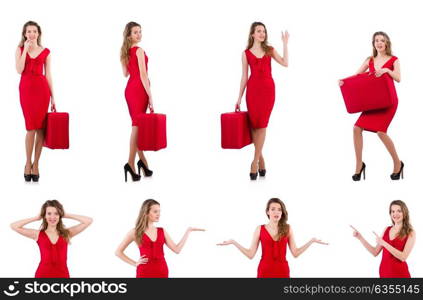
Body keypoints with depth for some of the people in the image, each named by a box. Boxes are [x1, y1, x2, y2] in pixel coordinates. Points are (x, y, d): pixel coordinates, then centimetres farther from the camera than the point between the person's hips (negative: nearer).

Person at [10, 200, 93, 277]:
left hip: (62, 274, 1)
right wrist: (36, 218, 8)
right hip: (43, 274, -1)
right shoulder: (38, 234, 8)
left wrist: (66, 215, 10)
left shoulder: (66, 233, 10)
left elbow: (88, 221, 6)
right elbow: (14, 226, 2)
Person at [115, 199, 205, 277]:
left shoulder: (162, 231, 12)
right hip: (145, 272, -3)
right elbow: (118, 252, 6)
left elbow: (177, 249, 2)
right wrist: (135, 263, 0)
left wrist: (188, 231, 3)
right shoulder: (135, 232, 1)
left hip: (162, 271, 3)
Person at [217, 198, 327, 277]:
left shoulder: (287, 228, 5)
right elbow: (250, 254, 1)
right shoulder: (260, 229, 3)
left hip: (282, 271, 1)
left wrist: (312, 241, 0)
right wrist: (233, 242, -5)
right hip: (265, 271, -1)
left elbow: (295, 253, 4)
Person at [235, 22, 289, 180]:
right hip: (253, 89, 0)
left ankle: (255, 161, -3)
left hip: (268, 89, 0)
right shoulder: (246, 53, 7)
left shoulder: (269, 50, 10)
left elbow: (285, 63, -2)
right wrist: (239, 98, 6)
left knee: (262, 124, -5)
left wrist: (285, 44, -2)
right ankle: (260, 158, 12)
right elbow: (244, 77, 9)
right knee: (254, 123, -2)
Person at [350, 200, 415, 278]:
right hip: (384, 272, 4)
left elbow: (403, 257, -17)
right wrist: (360, 237, 3)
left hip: (400, 274, -4)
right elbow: (375, 252, 10)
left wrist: (384, 243, -21)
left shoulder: (410, 233, -6)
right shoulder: (387, 230, 9)